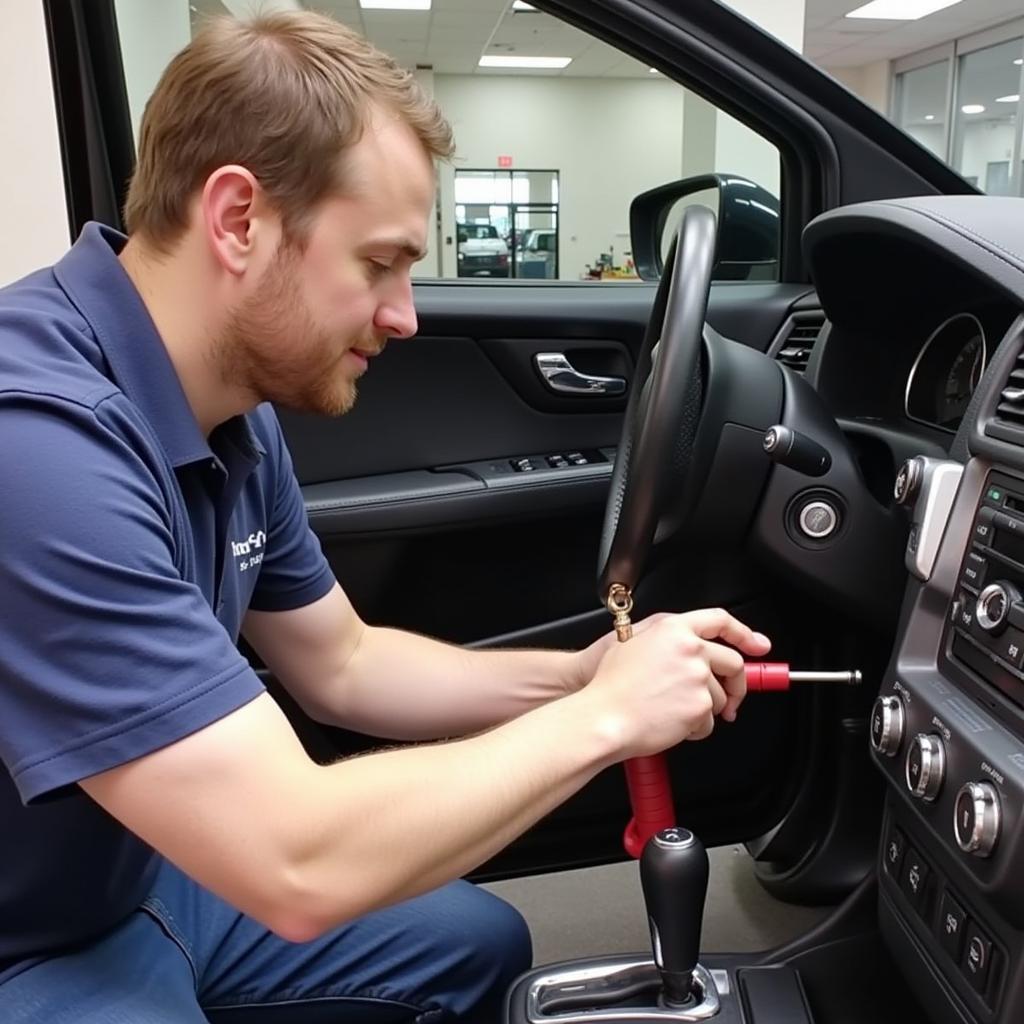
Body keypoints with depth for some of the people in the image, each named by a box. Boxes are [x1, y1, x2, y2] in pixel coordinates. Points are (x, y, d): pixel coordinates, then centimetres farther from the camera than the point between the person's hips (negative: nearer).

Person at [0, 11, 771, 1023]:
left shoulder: (227, 407, -4)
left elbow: (340, 666, 5)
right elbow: (298, 866, -34)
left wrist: (581, 674, -8)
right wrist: (603, 717, -22)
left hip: (148, 875, 8)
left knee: (479, 942, 15)